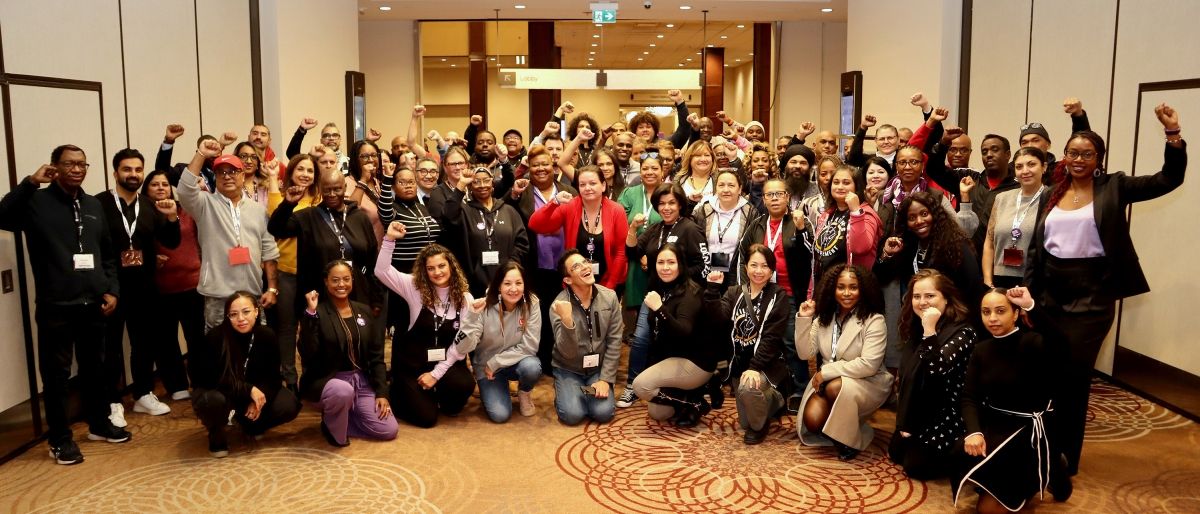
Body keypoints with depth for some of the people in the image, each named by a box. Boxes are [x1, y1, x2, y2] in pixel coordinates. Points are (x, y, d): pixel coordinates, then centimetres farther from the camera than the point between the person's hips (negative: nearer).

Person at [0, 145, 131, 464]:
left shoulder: (94, 205, 12)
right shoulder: (37, 202, -4)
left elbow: (108, 253, 15)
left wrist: (111, 290, 6)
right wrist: (30, 183, -25)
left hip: (93, 304, 5)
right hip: (55, 307, -5)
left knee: (95, 368, 16)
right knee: (56, 374, 4)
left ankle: (99, 424, 32)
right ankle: (60, 439, 15)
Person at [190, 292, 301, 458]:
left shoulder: (267, 335, -15)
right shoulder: (215, 337, -25)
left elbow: (273, 376, -9)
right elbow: (214, 379, -24)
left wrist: (259, 397, -28)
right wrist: (249, 390, -32)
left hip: (254, 394, 3)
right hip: (218, 392, -3)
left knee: (289, 405, -19)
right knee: (213, 401, -39)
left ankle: (251, 424, 12)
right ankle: (215, 435, -4)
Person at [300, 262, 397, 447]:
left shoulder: (365, 311, 7)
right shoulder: (318, 313, -8)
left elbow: (376, 355, 8)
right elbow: (307, 354, -22)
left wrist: (381, 392, -1)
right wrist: (311, 313, -27)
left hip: (360, 380, 5)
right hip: (326, 380, -4)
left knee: (389, 430, -9)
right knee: (343, 391, -40)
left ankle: (343, 415, 14)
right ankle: (331, 426, -6)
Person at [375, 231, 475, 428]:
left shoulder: (465, 298, -4)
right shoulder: (415, 287, -6)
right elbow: (381, 271, -18)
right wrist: (390, 239, -30)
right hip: (412, 363, -1)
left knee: (465, 384, -30)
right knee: (426, 417, -10)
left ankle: (442, 400, 7)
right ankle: (398, 393, 23)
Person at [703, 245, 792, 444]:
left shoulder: (778, 296, -4)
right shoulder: (734, 293, 8)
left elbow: (772, 337, -14)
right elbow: (716, 316, -10)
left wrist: (755, 367, -24)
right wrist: (713, 289, -22)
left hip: (767, 364, -4)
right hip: (738, 362, 4)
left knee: (749, 387, -34)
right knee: (745, 420, 3)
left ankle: (759, 424, -3)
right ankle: (770, 400, 34)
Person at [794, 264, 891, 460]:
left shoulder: (874, 321, -14)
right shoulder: (824, 317, 3)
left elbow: (869, 365, -23)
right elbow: (805, 353, -1)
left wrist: (827, 371, -21)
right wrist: (803, 319, -14)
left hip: (868, 383, -4)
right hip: (827, 381, 4)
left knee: (835, 388, -36)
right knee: (813, 421, -22)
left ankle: (850, 438, -11)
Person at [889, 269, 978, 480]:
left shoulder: (962, 331, -20)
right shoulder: (916, 328, 3)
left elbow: (937, 369, -37)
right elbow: (906, 377, 8)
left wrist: (930, 330, -38)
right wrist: (904, 421, 5)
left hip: (946, 417, -8)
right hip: (919, 414, 8)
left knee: (915, 467, -7)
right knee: (895, 453, 15)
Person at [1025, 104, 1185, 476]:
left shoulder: (1113, 188, 0)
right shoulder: (1053, 193, 8)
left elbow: (1169, 179, -8)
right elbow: (1035, 247, 8)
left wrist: (1172, 133, -20)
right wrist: (1028, 293, 4)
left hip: (1091, 298, -3)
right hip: (1049, 295, 3)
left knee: (1074, 378, 2)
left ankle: (1065, 459, 16)